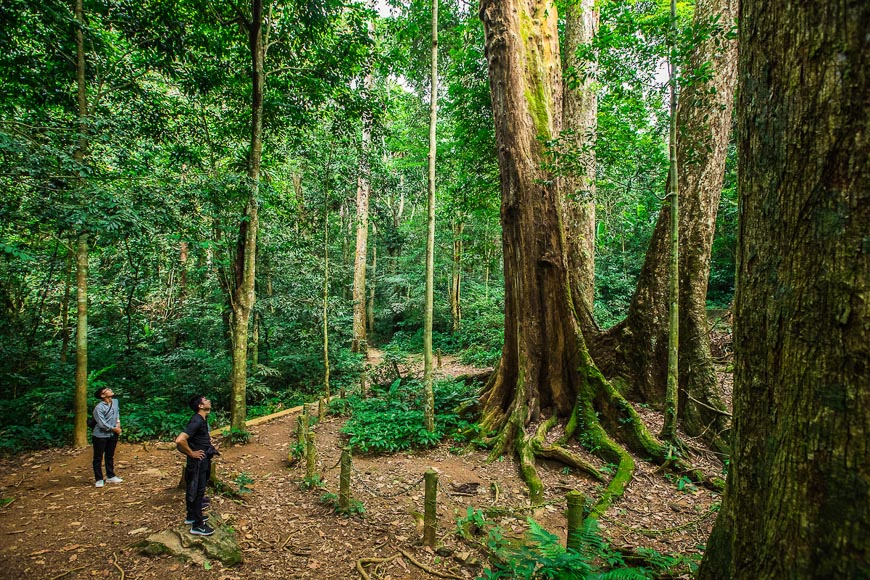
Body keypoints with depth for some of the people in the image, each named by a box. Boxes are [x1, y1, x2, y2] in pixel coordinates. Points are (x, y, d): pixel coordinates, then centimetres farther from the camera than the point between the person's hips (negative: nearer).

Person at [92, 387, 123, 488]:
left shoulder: (115, 401, 3)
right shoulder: (99, 407, -19)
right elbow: (102, 424, -20)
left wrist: (118, 422, 7)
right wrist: (114, 429, -13)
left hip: (113, 435, 7)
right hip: (100, 435, -7)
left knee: (110, 456, 17)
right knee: (98, 458, 4)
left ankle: (111, 476, 27)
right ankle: (99, 479, 14)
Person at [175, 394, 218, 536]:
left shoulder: (203, 419, 6)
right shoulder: (197, 421, -25)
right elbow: (179, 440, -34)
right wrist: (191, 453, -22)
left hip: (203, 460, 10)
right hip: (198, 461, -10)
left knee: (194, 489, 22)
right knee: (197, 491, 0)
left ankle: (191, 516, 37)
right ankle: (197, 525, 9)